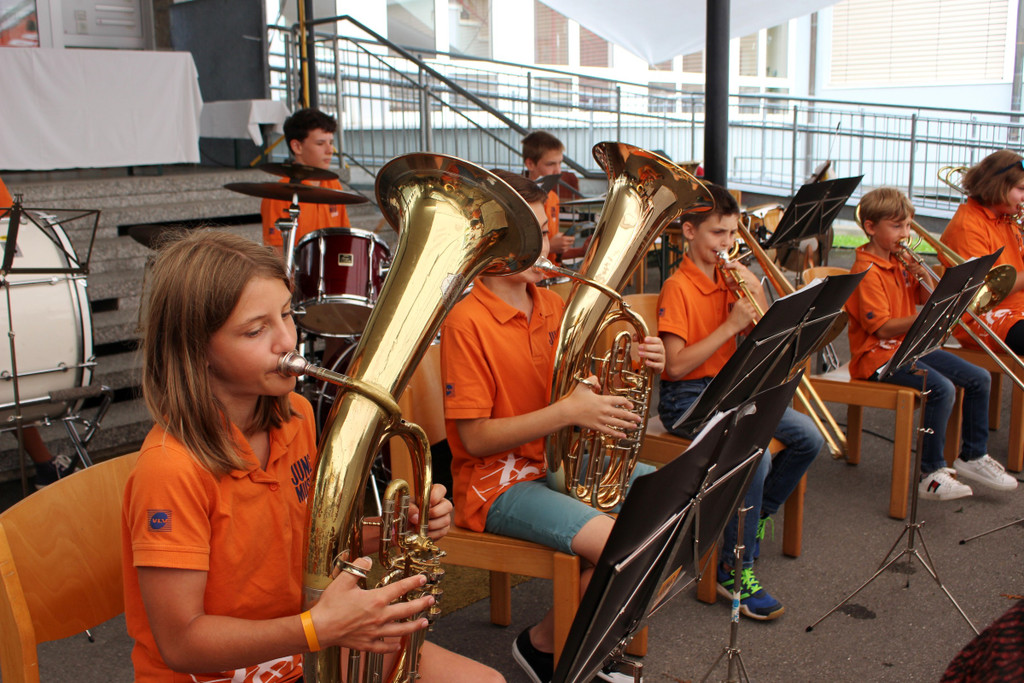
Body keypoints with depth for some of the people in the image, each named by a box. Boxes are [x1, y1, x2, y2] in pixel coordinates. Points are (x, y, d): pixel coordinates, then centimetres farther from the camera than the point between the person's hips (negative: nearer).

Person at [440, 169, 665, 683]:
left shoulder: (551, 304, 6)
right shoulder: (466, 323, -18)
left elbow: (589, 388, 13)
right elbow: (475, 437, -19)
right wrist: (567, 412, -27)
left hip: (561, 460, 8)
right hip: (497, 481, -8)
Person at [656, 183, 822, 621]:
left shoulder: (729, 278, 10)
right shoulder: (678, 288, -13)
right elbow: (676, 364, -20)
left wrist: (755, 291, -7)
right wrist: (731, 326, -22)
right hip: (686, 398, -8)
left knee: (807, 439, -4)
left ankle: (758, 515, 20)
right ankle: (734, 572, -16)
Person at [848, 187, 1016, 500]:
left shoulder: (901, 261, 11)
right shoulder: (867, 270, -16)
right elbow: (883, 328, -21)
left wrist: (925, 277, -3)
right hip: (879, 355, -9)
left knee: (979, 378, 5)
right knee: (942, 388, -29)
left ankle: (972, 456, 19)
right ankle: (930, 475, -19)